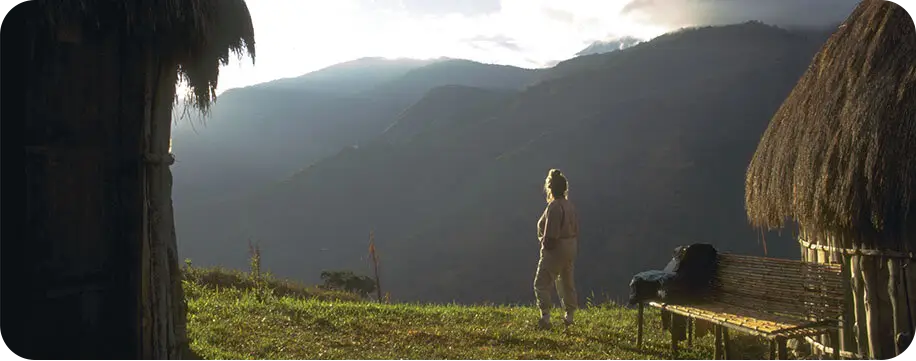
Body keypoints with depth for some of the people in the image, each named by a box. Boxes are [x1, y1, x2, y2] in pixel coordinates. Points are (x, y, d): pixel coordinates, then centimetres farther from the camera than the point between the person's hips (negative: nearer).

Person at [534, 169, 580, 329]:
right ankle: (569, 316, 28)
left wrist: (543, 240, -8)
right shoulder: (569, 205, 8)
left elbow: (551, 234, -24)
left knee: (542, 283, -7)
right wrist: (575, 248, 17)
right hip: (571, 248, 9)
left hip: (555, 249, -9)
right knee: (566, 282, 20)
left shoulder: (554, 206, -19)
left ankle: (545, 316, -17)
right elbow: (575, 229, 12)